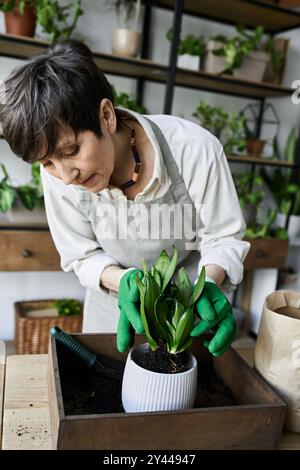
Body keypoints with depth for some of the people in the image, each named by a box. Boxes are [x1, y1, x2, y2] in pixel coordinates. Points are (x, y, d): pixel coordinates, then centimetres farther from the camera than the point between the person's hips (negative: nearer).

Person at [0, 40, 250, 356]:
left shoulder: (195, 150, -32)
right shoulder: (58, 175, -24)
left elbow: (224, 237, -17)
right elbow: (82, 256, -12)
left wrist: (209, 283, -38)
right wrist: (123, 280, -32)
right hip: (115, 302, 2)